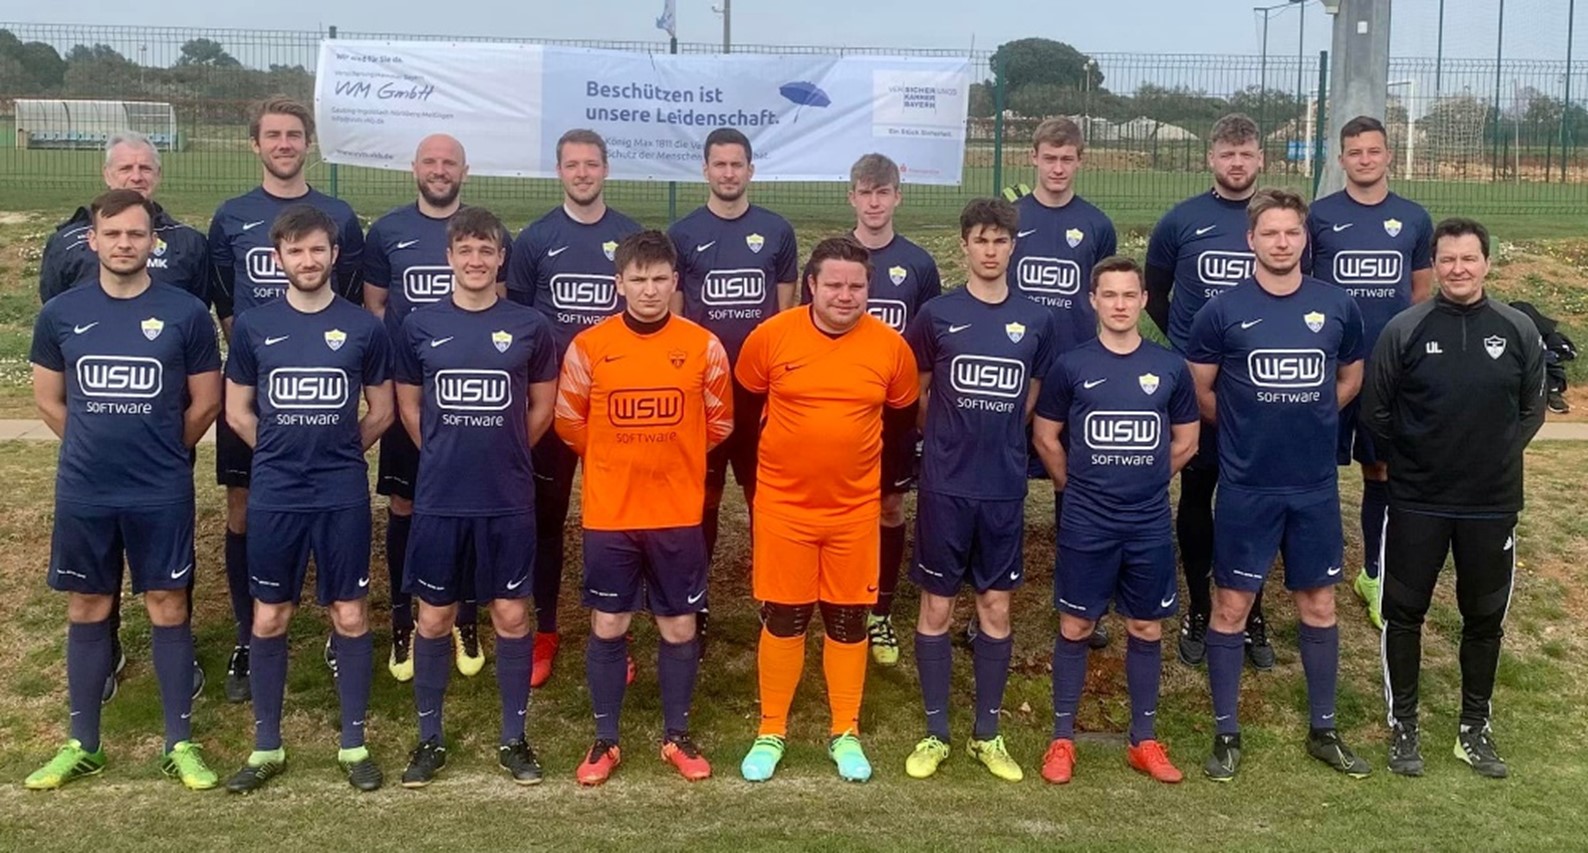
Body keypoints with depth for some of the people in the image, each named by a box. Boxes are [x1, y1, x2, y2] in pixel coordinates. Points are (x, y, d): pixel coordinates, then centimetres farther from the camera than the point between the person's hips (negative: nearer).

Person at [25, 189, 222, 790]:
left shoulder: (185, 313, -5)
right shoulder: (60, 314, 2)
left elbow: (205, 403, 2)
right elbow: (49, 401, 11)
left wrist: (161, 454, 10)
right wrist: (99, 446, 11)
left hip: (162, 494, -2)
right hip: (82, 494, 2)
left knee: (168, 608, 4)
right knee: (87, 611, 11)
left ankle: (180, 744, 15)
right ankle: (82, 745, 23)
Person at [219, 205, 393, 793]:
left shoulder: (363, 327, 0)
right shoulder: (254, 326, 2)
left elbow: (381, 412, 8)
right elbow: (237, 412, 9)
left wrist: (337, 454, 7)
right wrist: (285, 453, 6)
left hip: (343, 497, -1)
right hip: (273, 497, 1)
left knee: (350, 615, 5)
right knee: (269, 618, 8)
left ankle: (354, 744, 18)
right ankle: (267, 746, 21)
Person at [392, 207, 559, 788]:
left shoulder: (529, 326, -1)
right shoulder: (419, 326, 1)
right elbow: (408, 405, 11)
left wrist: (504, 455, 9)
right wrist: (448, 455, 9)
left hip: (508, 501, 0)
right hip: (439, 499, 1)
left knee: (511, 615, 6)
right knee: (434, 618, 8)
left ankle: (513, 738, 20)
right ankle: (430, 739, 22)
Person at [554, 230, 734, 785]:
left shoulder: (704, 346, -4)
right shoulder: (589, 346, -5)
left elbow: (719, 422, 9)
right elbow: (570, 422, 7)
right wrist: (615, 462, 10)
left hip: (678, 514, 1)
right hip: (608, 514, 0)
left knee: (679, 627, 9)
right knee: (607, 626, 7)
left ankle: (676, 737, 25)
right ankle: (605, 740, 22)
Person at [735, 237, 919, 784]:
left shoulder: (890, 345, -6)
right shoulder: (772, 335, -9)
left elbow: (904, 410, 10)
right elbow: (743, 399, 6)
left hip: (855, 508, 1)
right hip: (783, 504, -1)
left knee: (848, 619, 10)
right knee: (782, 618, 7)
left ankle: (846, 734, 25)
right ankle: (771, 733, 22)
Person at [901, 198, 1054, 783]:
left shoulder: (1036, 320, 3)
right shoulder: (937, 314, -2)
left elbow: (1034, 398, 13)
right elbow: (912, 391, 8)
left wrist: (997, 440, 10)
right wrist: (952, 436, 10)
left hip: (1004, 488, 2)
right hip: (945, 485, -1)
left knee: (997, 608, 8)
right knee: (937, 606, 5)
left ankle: (987, 734, 21)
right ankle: (936, 734, 17)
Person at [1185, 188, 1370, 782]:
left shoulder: (1337, 306, 1)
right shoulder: (1223, 311, -6)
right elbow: (1198, 391, 2)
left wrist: (1307, 421, 12)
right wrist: (1247, 428, 8)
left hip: (1315, 487, 3)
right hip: (1246, 487, -2)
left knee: (1318, 605, 12)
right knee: (1231, 606, 3)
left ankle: (1323, 730, 26)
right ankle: (1226, 733, 16)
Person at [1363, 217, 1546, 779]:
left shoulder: (1518, 330, -1)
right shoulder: (1404, 329, -7)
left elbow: (1531, 410, 10)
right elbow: (1376, 411, 1)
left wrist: (1496, 456, 3)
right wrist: (1409, 460, 5)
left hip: (1493, 505, 2)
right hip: (1416, 502, -2)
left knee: (1485, 617, 12)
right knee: (1404, 612, 5)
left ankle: (1475, 726, 27)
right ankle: (1403, 723, 20)